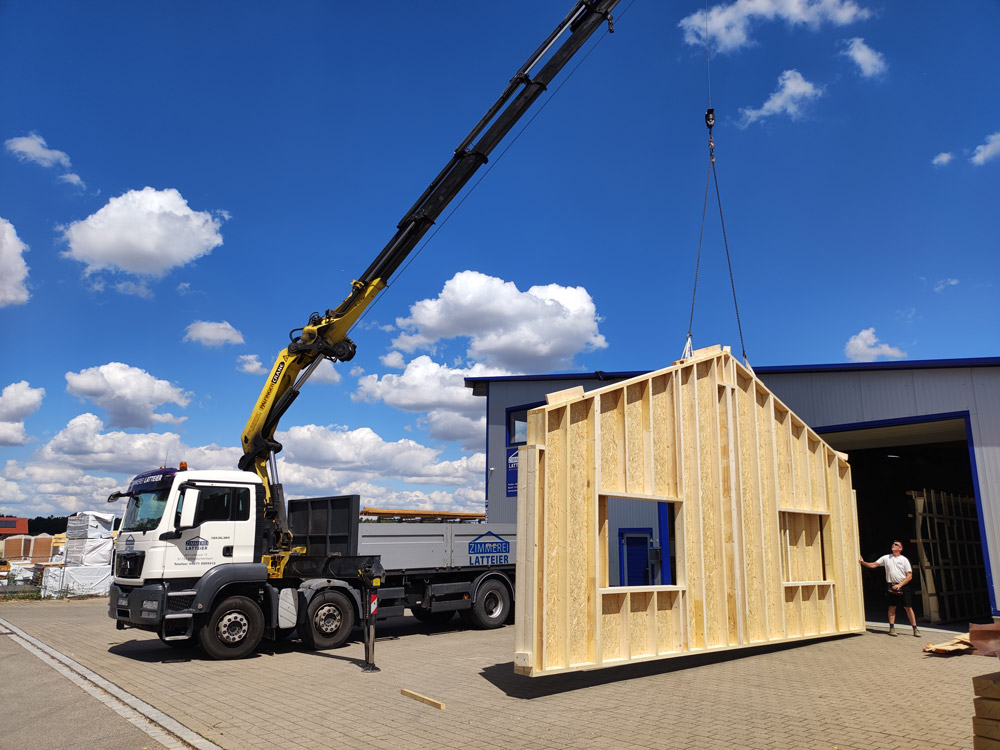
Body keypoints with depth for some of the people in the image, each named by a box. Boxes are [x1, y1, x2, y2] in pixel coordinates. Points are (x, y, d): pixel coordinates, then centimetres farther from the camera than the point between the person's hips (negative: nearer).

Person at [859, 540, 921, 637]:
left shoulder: (904, 560, 0)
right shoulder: (886, 558, 7)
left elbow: (909, 576, -3)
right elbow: (873, 565, 7)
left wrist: (899, 585, -13)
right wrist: (863, 562, -10)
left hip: (903, 586, -2)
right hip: (891, 586, 2)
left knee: (908, 607, -2)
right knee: (892, 607, 5)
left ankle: (915, 629, 6)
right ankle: (892, 628, 10)